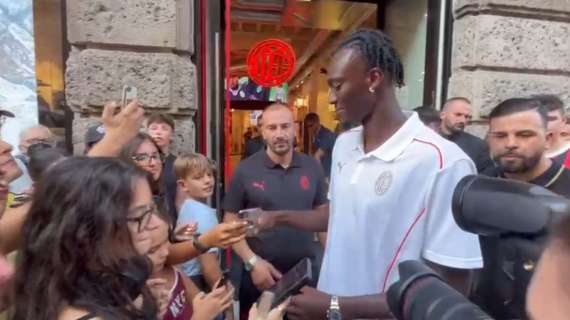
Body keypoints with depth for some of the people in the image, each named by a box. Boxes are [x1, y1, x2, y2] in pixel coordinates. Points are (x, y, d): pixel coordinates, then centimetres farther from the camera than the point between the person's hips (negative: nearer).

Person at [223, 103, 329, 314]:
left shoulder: (312, 168, -2)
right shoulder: (245, 171, -8)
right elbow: (231, 222, -4)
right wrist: (252, 261, -13)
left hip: (306, 269, 2)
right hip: (259, 271, -1)